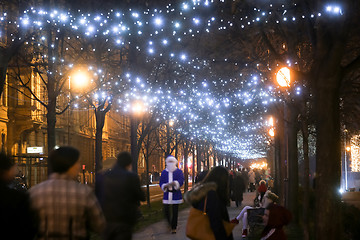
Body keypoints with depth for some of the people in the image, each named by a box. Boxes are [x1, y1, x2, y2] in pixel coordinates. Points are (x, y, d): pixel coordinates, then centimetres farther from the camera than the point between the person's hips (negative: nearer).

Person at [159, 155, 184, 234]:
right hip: (167, 194, 2)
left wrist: (174, 183, -31)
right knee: (166, 211, -1)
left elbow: (181, 181, -12)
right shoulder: (164, 172, 9)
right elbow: (161, 183, 5)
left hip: (176, 194, -2)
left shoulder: (179, 172, 2)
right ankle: (170, 223, 25)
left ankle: (174, 227, 12)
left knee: (175, 212, 1)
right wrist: (165, 186, -18)